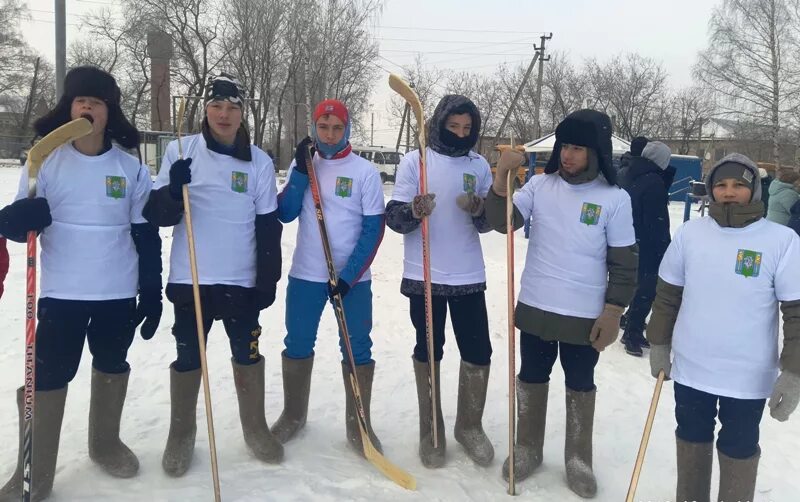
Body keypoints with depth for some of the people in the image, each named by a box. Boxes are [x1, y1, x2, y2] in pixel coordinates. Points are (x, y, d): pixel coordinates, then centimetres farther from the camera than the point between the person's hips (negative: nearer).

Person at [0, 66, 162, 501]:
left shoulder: (132, 169, -1)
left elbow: (147, 236, 2)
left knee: (112, 368, 16)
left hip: (119, 293, 1)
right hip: (61, 293, -1)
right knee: (46, 379, 1)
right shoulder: (45, 161, -2)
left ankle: (106, 443, 38)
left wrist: (152, 294, 0)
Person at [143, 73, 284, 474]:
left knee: (248, 354, 11)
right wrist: (174, 191, -24)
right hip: (190, 278, 0)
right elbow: (157, 215, -3)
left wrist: (268, 279, -1)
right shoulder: (180, 151, -2)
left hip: (242, 280, 1)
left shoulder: (259, 161, 0)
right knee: (187, 358, 10)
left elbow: (268, 225, 2)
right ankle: (181, 436, 28)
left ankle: (255, 429, 29)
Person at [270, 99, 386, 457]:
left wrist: (349, 276, -14)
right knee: (297, 346, 11)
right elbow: (285, 214, -5)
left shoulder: (365, 171, -4)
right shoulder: (301, 165, 5)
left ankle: (358, 425, 18)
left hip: (353, 278, -2)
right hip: (306, 274, 2)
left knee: (357, 350, 3)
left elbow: (374, 229, -7)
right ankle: (293, 415, 30)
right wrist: (301, 170, -14)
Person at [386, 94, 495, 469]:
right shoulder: (414, 161, -2)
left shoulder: (479, 165, 6)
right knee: (428, 351, 9)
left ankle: (469, 426, 26)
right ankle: (431, 430, 24)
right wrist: (414, 212, -28)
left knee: (479, 353, 5)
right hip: (424, 275, -2)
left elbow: (487, 223, 6)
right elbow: (393, 217, -6)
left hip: (469, 276, 2)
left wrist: (479, 210, -16)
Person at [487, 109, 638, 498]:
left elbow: (623, 262, -4)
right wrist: (501, 177, -23)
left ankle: (578, 460, 33)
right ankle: (527, 449, 36)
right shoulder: (540, 184, -3)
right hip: (535, 308, 2)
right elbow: (502, 222, -11)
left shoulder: (615, 198, -8)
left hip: (586, 316, -2)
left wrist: (613, 313, -6)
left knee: (580, 387, 13)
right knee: (531, 380, 16)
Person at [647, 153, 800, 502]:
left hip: (749, 377, -3)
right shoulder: (689, 232, -6)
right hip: (690, 368, 3)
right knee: (691, 440, 21)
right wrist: (659, 345, 7)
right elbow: (667, 294, 4)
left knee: (738, 450, 15)